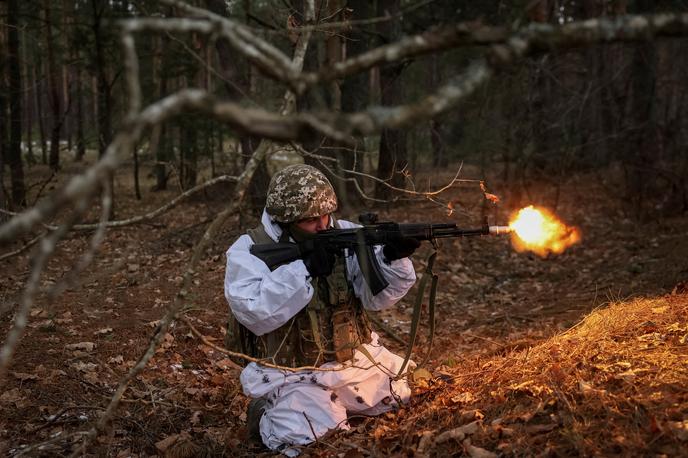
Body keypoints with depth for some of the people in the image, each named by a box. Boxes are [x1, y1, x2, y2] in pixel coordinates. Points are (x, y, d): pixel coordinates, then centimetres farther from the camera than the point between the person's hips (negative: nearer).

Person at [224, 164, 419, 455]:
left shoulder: (345, 236, 0)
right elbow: (255, 313, -24)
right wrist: (305, 269, -28)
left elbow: (375, 296, -5)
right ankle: (269, 413, 5)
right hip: (293, 376, -5)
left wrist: (393, 257, -25)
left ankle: (339, 403, 21)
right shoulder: (249, 251, -10)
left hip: (357, 361, 5)